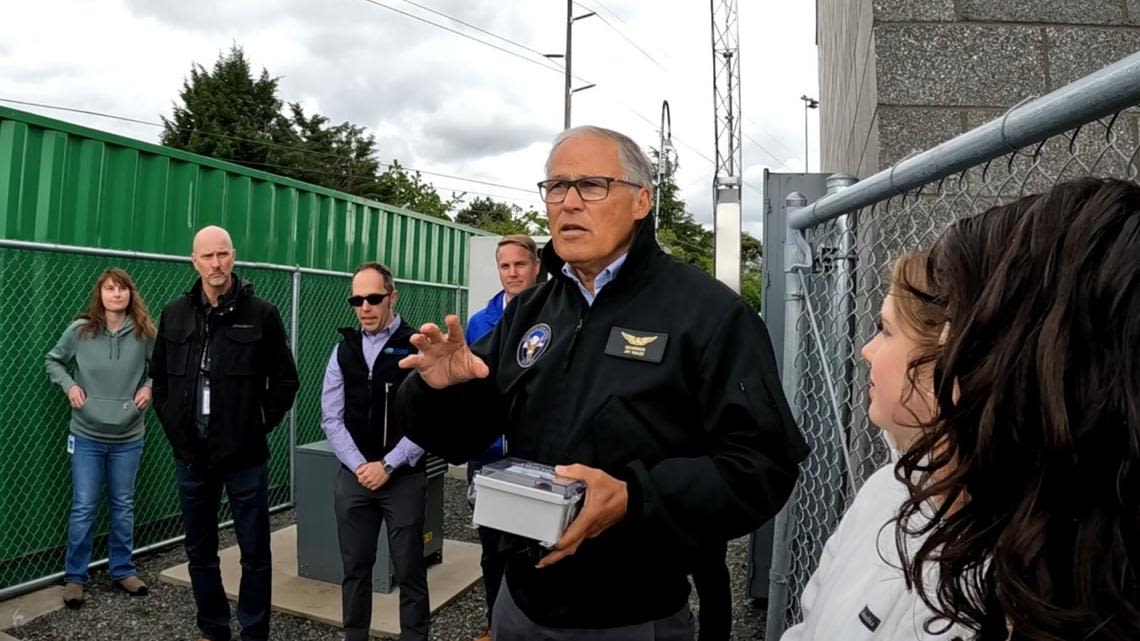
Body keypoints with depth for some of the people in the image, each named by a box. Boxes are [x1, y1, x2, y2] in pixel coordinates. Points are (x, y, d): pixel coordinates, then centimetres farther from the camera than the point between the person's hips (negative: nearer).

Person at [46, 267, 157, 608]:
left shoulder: (144, 333, -7)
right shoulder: (79, 330, -7)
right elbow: (54, 361, 8)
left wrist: (149, 387, -10)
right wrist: (69, 385, -8)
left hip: (128, 437, 1)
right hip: (87, 435, -1)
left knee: (123, 507, 12)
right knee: (83, 508, 4)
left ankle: (123, 570, 26)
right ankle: (74, 577, 20)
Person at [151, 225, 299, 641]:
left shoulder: (261, 314, -5)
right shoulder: (175, 314, 6)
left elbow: (285, 381, -1)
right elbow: (160, 379, 15)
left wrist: (260, 427, -5)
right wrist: (175, 429, 6)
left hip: (244, 455, -3)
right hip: (191, 455, 4)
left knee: (255, 554, 6)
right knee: (200, 553, 16)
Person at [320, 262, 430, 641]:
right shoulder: (344, 350, 7)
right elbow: (331, 417, 4)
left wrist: (387, 466, -12)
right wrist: (359, 466, -7)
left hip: (404, 478, -4)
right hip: (353, 477, 4)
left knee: (409, 572, 5)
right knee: (355, 568, 15)